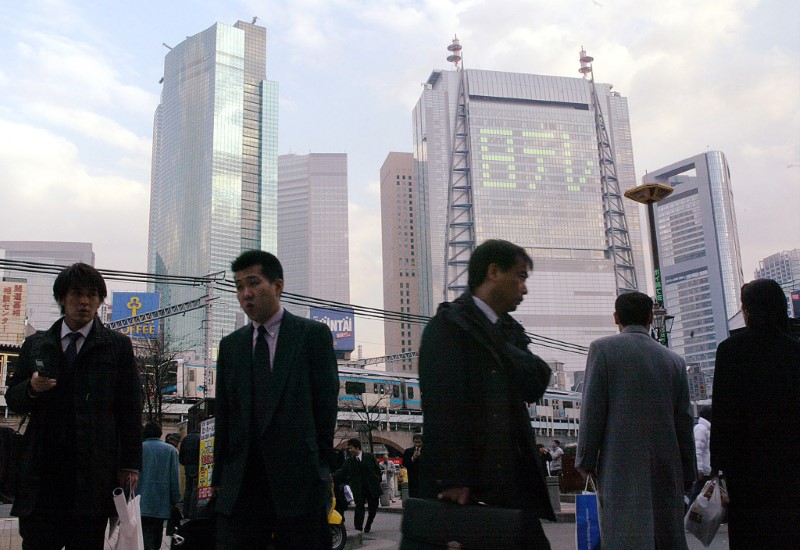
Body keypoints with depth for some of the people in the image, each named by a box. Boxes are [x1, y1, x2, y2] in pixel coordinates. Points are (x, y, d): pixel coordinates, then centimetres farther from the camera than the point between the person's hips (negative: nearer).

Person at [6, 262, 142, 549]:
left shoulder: (118, 346, 7)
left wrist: (130, 464, -3)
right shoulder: (35, 345, 15)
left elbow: (130, 409, 4)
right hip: (42, 468, 2)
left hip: (93, 470, -2)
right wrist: (31, 389, -6)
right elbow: (13, 400, 18)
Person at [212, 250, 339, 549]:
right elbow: (223, 415, 13)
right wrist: (219, 477, 8)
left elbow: (326, 404, 0)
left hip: (299, 480, -3)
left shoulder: (314, 334, 2)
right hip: (240, 484, 4)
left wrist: (320, 466, -3)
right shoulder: (230, 345, 14)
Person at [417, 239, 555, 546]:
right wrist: (453, 480, -19)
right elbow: (443, 407, -14)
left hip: (513, 485, 7)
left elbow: (536, 384, 4)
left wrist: (500, 346, -7)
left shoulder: (510, 330, 19)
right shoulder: (449, 325, -6)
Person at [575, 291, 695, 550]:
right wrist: (688, 476, 17)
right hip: (667, 469, 4)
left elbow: (592, 410, -7)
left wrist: (585, 460, 0)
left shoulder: (603, 348, -1)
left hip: (621, 466, -4)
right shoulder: (674, 360, 11)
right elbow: (684, 421, 11)